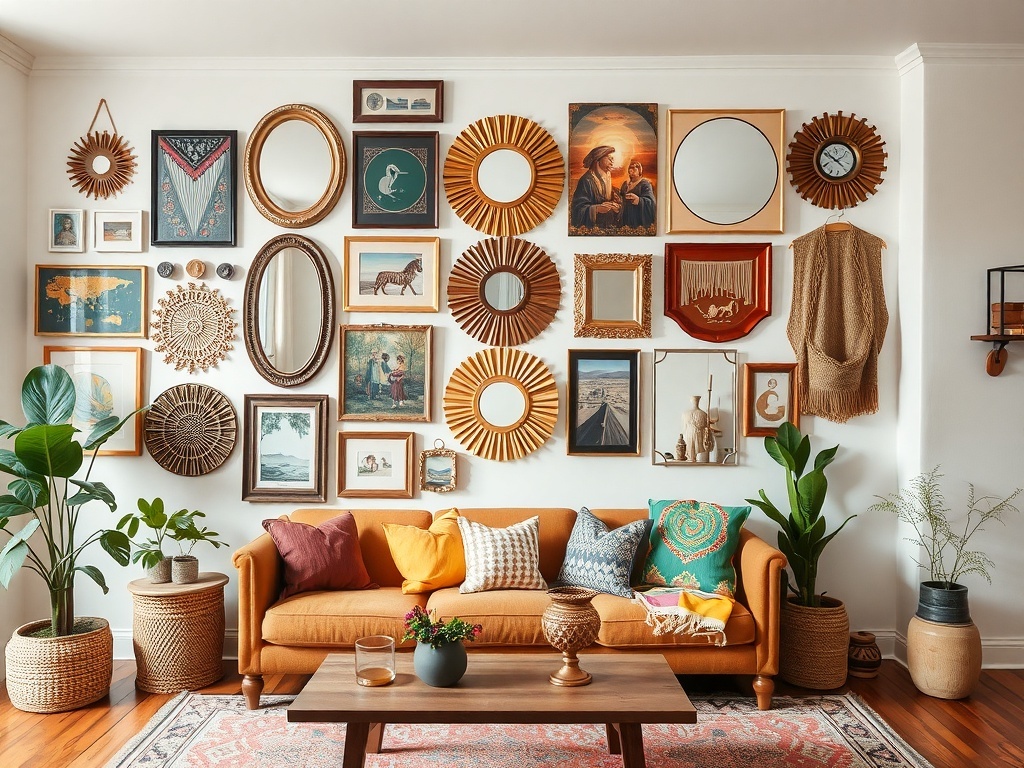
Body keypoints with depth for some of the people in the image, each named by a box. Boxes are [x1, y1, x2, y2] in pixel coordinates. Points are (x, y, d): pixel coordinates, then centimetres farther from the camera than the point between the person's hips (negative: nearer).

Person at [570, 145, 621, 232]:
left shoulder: (606, 179, 11)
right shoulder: (587, 180, -13)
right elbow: (579, 208, -19)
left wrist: (616, 207, -2)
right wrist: (597, 208, -34)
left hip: (608, 227, 8)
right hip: (591, 227, -8)